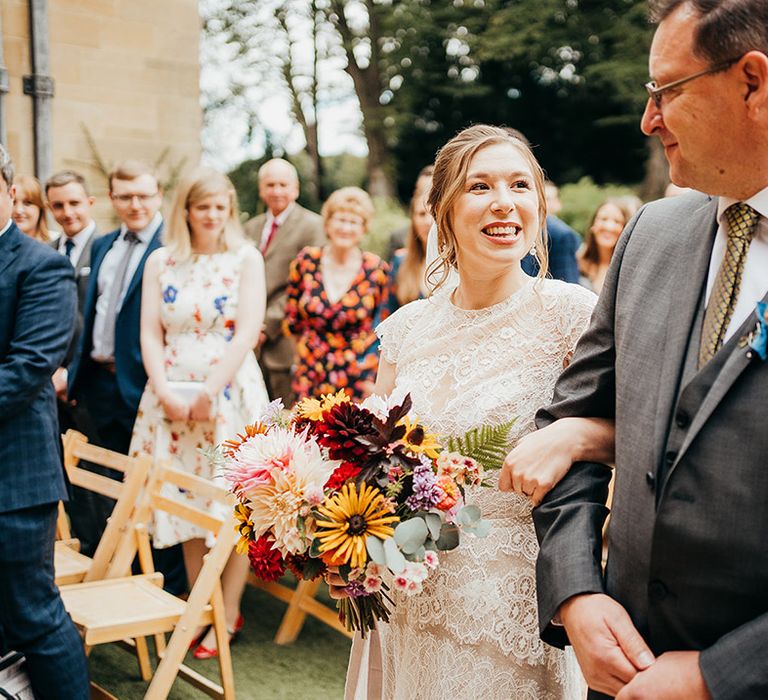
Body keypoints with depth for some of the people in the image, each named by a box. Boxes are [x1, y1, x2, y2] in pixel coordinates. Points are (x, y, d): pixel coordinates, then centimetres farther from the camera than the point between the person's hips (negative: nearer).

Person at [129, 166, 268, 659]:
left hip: (230, 393, -3)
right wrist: (167, 393, -9)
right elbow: (150, 333, 3)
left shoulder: (246, 258, -1)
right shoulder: (161, 262, 7)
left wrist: (209, 392, -13)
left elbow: (248, 333, -8)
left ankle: (229, 615, 11)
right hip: (173, 397, 3)